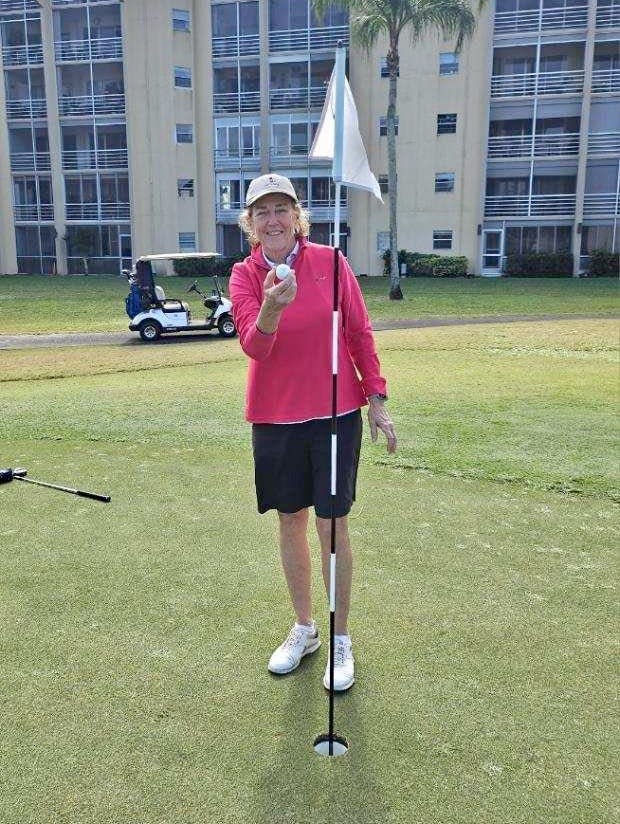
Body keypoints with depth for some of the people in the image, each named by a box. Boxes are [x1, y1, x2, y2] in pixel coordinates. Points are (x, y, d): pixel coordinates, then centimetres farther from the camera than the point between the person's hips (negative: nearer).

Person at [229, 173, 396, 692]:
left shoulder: (330, 262, -3)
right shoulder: (245, 275, -1)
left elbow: (360, 333, 1)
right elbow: (253, 345, -16)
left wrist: (377, 400, -1)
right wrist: (271, 308, -37)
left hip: (335, 414, -2)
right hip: (275, 419, 2)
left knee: (332, 525, 2)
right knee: (290, 522, 13)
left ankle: (340, 640, 22)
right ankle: (304, 629, 33)